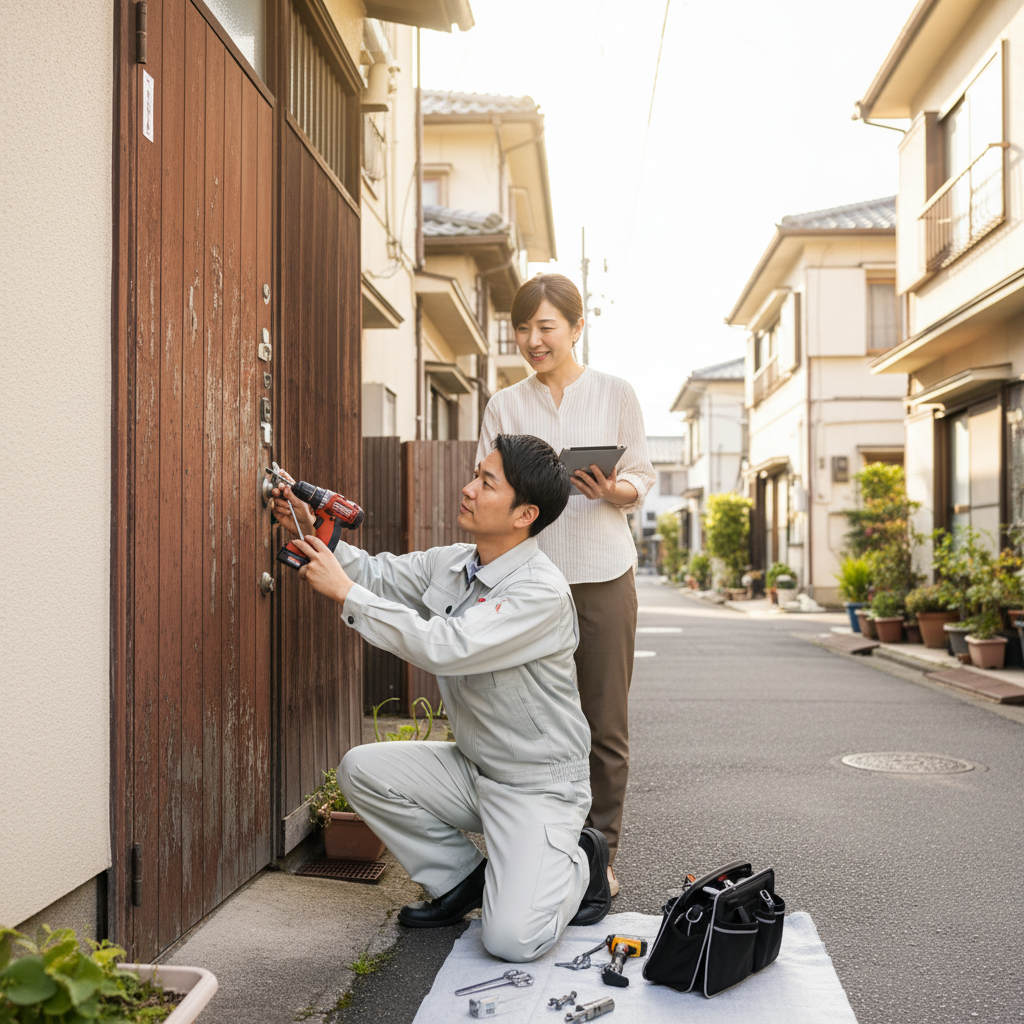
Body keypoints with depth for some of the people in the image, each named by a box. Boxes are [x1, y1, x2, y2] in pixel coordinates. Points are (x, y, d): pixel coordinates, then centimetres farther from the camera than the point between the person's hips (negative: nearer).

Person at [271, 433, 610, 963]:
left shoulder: (542, 593, -26)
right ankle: (464, 878, 9)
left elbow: (444, 648, -35)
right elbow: (378, 574, 9)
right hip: (473, 767, 7)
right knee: (361, 769, -10)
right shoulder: (451, 564, 0)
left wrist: (345, 592, -30)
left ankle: (579, 862, 14)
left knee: (511, 939, -20)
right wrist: (312, 531, -9)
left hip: (538, 786, -7)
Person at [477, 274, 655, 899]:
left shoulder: (616, 394, 8)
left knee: (605, 721, 2)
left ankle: (602, 853, 15)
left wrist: (613, 490, -12)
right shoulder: (505, 406, 12)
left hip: (603, 576, -1)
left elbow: (643, 480, 9)